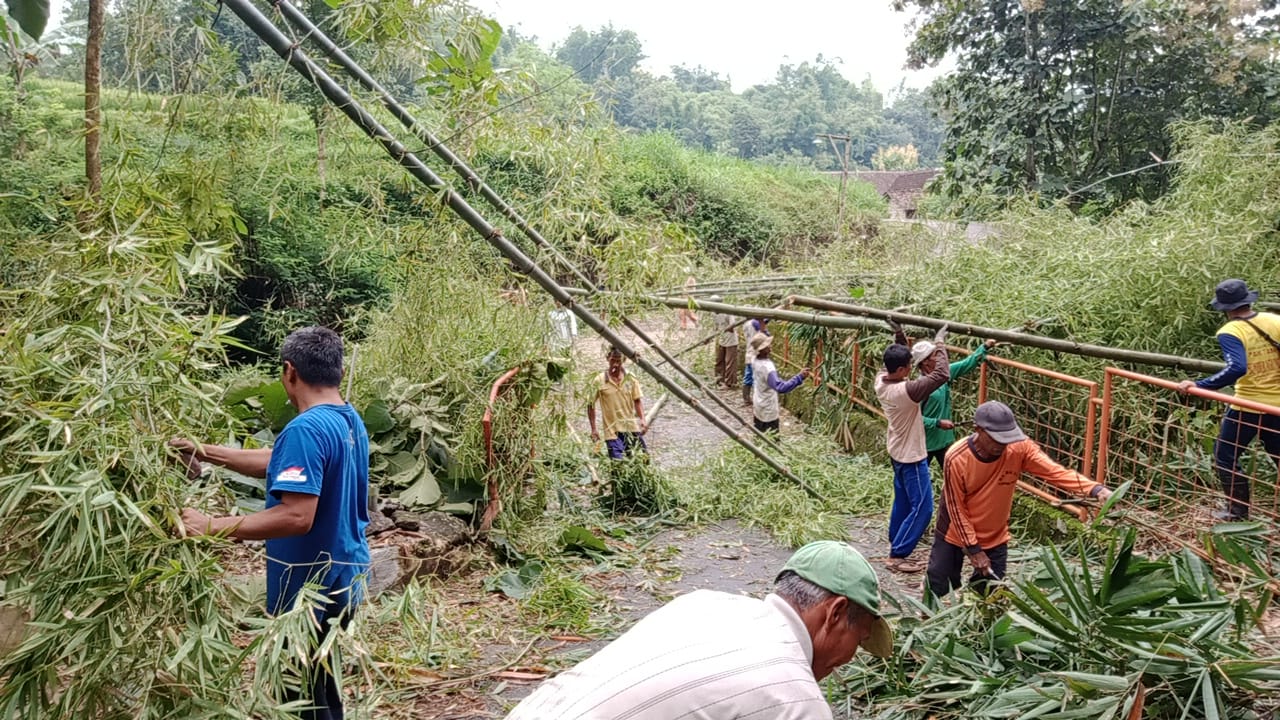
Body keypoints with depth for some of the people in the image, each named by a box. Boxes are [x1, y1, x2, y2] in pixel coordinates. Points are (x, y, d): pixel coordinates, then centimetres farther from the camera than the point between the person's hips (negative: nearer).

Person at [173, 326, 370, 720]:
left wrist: (213, 526, -26)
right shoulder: (349, 420, 7)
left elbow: (297, 517, -32)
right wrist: (205, 452, 15)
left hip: (311, 587, -9)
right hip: (340, 577, 9)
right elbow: (279, 463, 16)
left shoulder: (306, 429, -24)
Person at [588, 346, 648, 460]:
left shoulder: (631, 378, 4)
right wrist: (593, 429, -3)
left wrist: (642, 420, -7)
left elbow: (637, 400, 8)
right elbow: (590, 405, 2)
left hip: (632, 429, 3)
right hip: (613, 432, -3)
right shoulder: (600, 381, -4)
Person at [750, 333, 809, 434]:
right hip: (768, 412, -9)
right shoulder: (767, 368, -34)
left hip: (758, 408, 9)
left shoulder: (756, 362, -7)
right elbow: (781, 388, -45)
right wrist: (799, 377, -49)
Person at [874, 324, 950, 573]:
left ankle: (895, 543, 37)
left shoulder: (881, 380, -9)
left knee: (903, 501, 23)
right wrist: (939, 344, -20)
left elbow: (895, 361, 12)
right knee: (922, 508, 0)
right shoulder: (906, 390, -32)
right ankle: (898, 555, 3)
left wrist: (899, 338, -3)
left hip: (898, 451, 9)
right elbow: (942, 375, -32)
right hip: (911, 455, -9)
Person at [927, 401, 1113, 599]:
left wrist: (1095, 490, -42)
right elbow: (956, 508, -20)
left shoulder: (1020, 448, -21)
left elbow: (1056, 472, -26)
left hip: (994, 539, 2)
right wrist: (973, 549, -17)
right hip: (955, 535, -2)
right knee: (937, 591, 11)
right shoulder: (957, 458, -28)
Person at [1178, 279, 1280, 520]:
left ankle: (1238, 511, 14)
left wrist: (1199, 385, -29)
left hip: (1249, 405, -6)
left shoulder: (1230, 332, -16)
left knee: (1225, 456, 10)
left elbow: (1236, 368, -30)